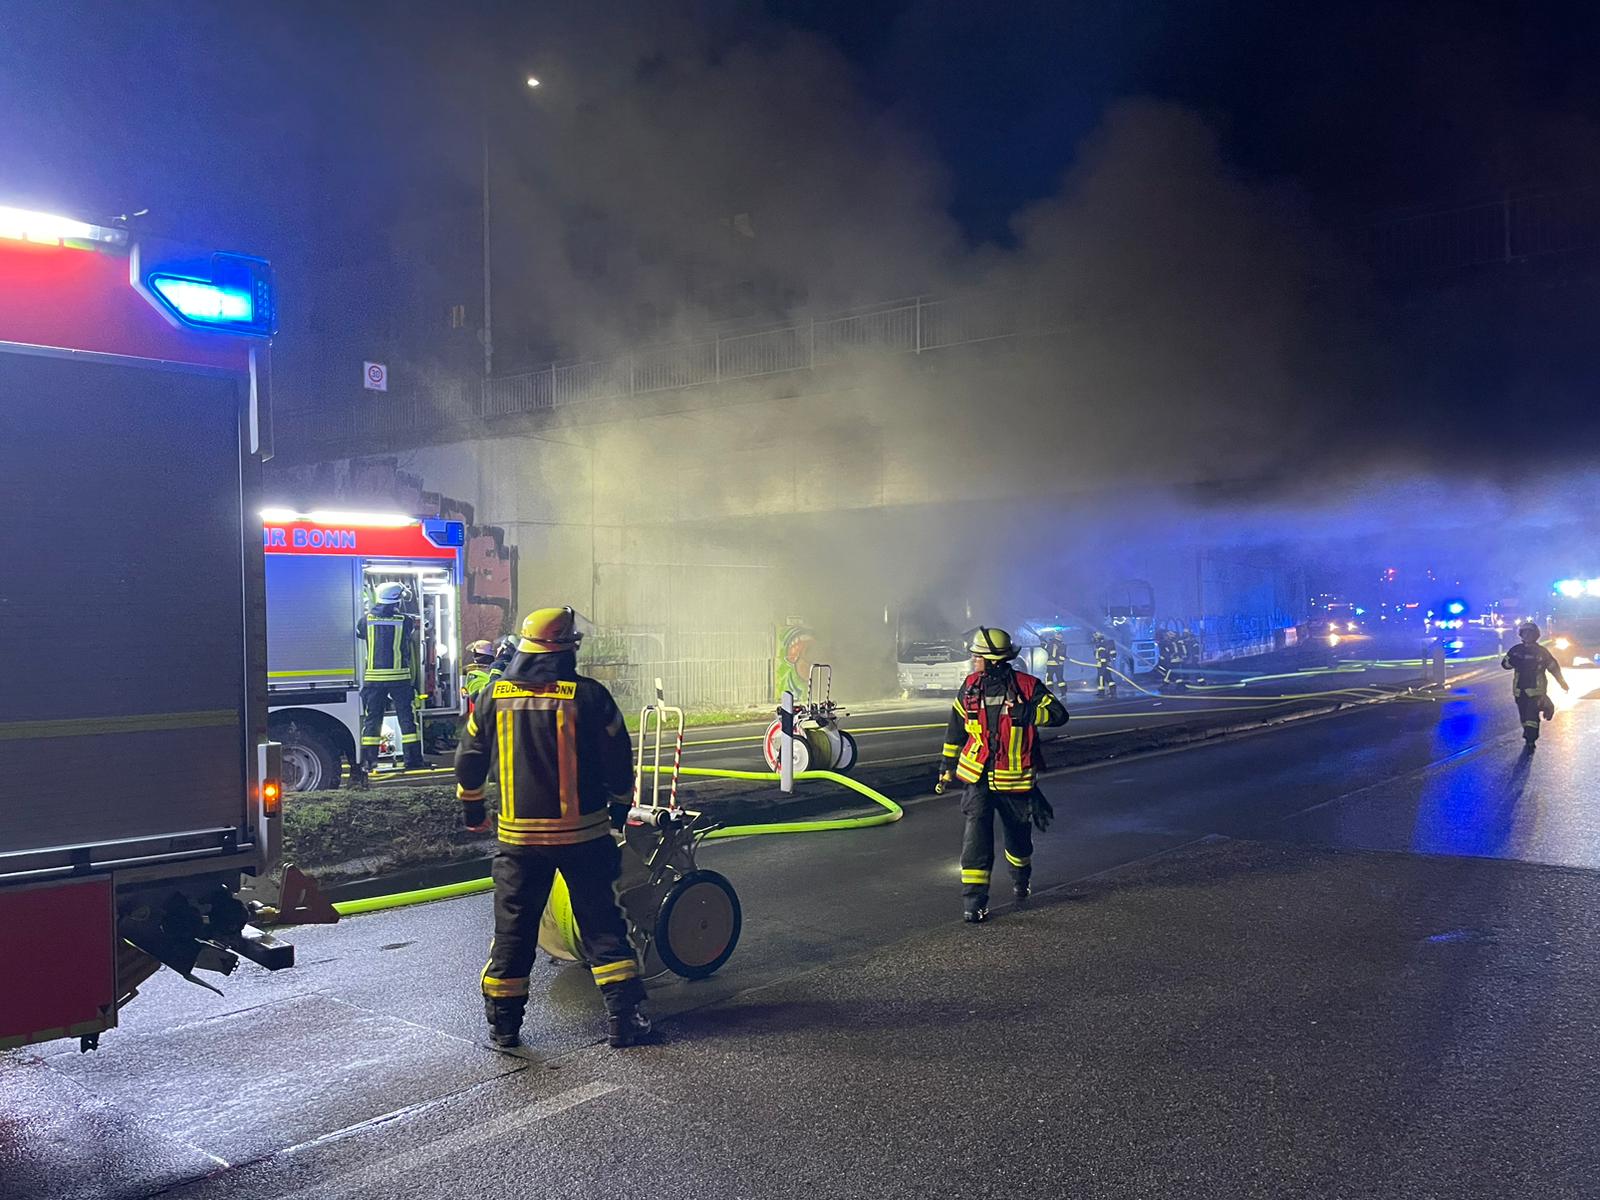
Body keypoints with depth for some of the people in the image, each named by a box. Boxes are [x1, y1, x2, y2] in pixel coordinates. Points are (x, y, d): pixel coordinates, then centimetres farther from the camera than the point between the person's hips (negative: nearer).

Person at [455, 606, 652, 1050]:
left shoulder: (494, 696, 0)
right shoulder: (588, 696, -9)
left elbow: (469, 760, 8)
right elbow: (618, 759, -4)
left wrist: (472, 810, 23)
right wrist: (621, 803, 14)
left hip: (518, 835, 2)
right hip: (582, 832, -2)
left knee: (513, 930, 13)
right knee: (602, 926, 7)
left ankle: (503, 1024, 21)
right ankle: (624, 1018, 8)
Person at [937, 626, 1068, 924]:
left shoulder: (1027, 686, -10)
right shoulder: (970, 687, 1)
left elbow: (1059, 714, -16)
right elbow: (956, 728, 13)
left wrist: (1026, 713, -30)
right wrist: (947, 766, 16)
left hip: (1015, 781, -1)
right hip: (978, 777, 1)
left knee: (1018, 837, 16)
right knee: (976, 837, -13)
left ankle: (1021, 880, 47)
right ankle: (973, 901, -9)